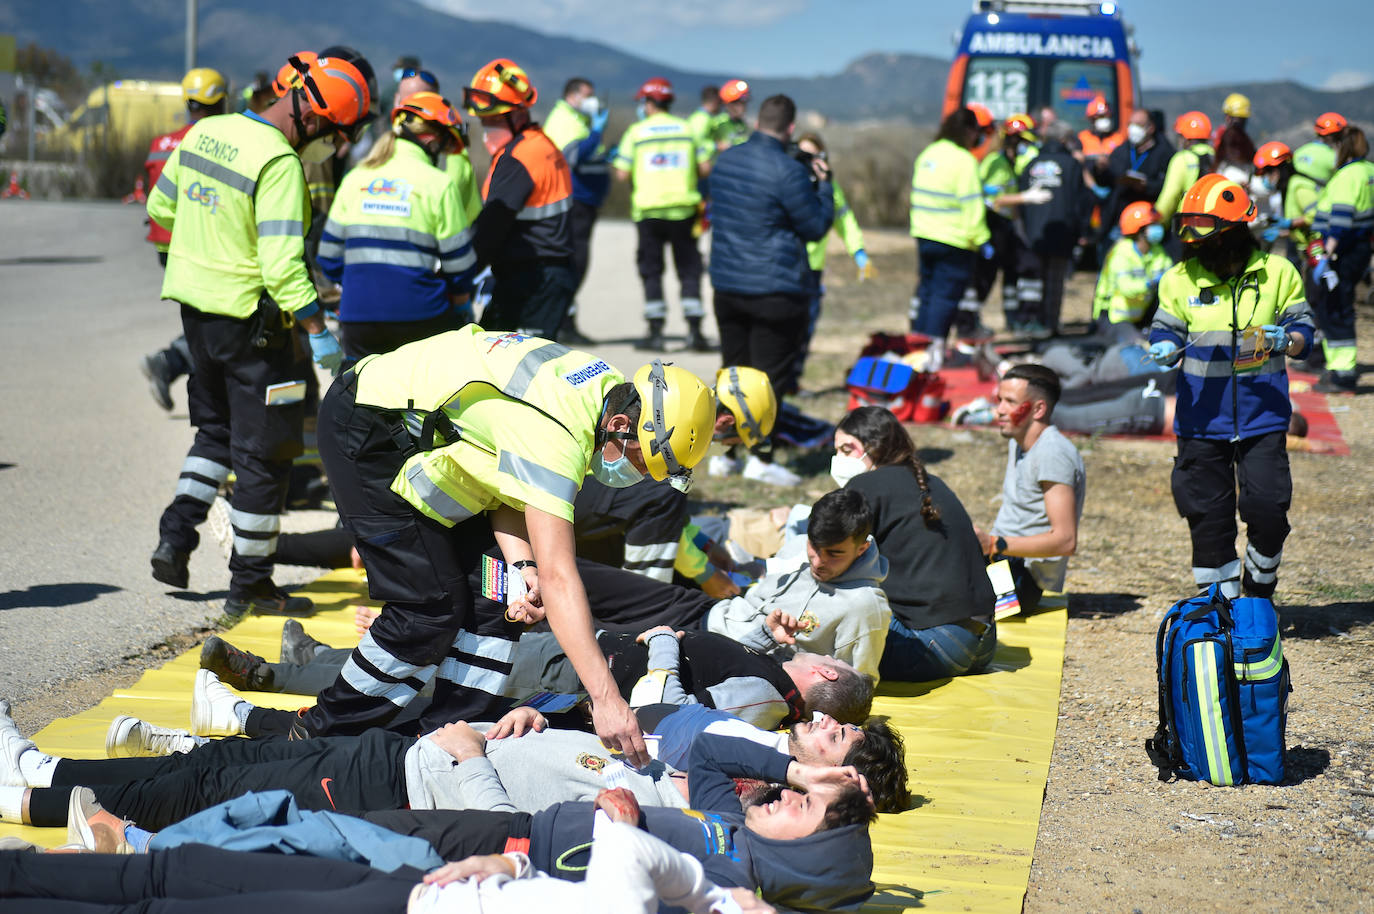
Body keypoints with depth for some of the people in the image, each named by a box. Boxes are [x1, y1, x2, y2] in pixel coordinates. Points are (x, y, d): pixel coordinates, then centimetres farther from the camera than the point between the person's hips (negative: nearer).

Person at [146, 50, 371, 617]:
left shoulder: (203, 134, 4)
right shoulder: (279, 164, -22)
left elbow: (160, 208, 16)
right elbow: (282, 264, -27)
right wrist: (318, 333, -24)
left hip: (194, 305, 8)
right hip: (250, 317, -8)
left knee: (217, 429, 25)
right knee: (263, 452, 4)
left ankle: (176, 536, 12)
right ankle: (250, 584, 11)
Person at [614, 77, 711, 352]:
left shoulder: (636, 132, -2)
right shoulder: (686, 129, 4)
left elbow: (622, 174, -6)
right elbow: (705, 167, 1)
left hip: (648, 209, -1)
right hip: (683, 209, 1)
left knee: (651, 270, 7)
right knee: (689, 268, 7)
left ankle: (655, 331, 3)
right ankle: (694, 330, -1)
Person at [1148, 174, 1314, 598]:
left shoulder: (1277, 273, -1)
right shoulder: (1180, 280, 1)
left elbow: (1303, 331, 4)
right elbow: (1167, 331, 6)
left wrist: (1285, 340, -18)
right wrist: (1164, 350, -17)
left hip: (1262, 416, -1)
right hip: (1201, 417, 1)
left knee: (1268, 507, -4)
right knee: (1207, 514, 4)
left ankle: (1260, 592, 21)